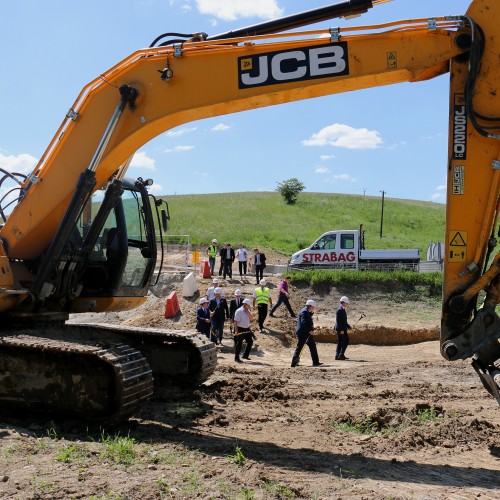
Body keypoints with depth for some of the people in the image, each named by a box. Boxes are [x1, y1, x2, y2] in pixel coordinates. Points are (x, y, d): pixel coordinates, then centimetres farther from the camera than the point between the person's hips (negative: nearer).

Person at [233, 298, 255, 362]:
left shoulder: (247, 311, 11)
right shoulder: (239, 311, -14)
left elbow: (251, 319, 2)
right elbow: (235, 321, -17)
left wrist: (248, 312, -8)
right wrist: (236, 331, -24)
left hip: (247, 329, 8)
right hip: (240, 329, -8)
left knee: (250, 341, 9)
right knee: (239, 344, -2)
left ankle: (245, 355, 21)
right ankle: (236, 358, 8)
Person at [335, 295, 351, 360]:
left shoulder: (343, 309, 14)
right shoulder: (340, 310, -17)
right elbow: (339, 321, -21)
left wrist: (348, 326, 18)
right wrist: (341, 329, -23)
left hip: (341, 328, 10)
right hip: (341, 328, -10)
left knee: (340, 342, 11)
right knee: (346, 341, -8)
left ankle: (338, 355, 14)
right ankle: (341, 355, -9)